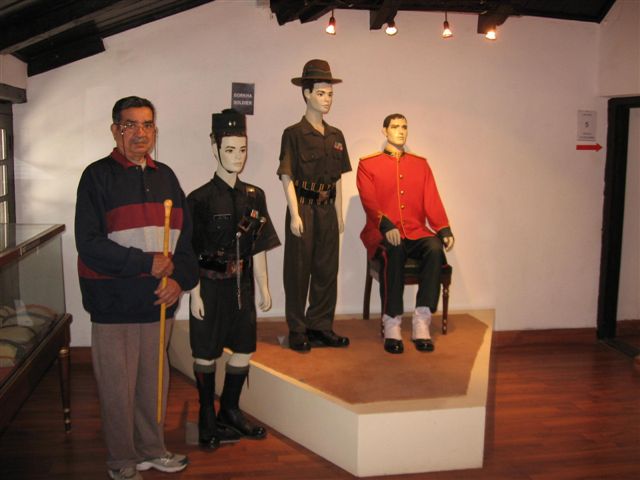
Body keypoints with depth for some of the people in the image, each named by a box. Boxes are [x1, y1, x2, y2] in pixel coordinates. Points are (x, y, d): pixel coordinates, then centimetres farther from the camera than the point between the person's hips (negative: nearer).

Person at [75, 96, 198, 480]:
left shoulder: (165, 176, 11)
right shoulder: (98, 176, -5)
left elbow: (186, 235, 11)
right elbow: (89, 243, -13)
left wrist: (179, 278, -5)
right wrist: (146, 263, -16)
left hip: (159, 301, 5)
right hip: (114, 304, -4)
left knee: (154, 381, 14)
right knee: (118, 387, 5)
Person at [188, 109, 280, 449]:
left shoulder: (254, 196, 4)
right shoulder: (200, 199, -10)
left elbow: (258, 248, 8)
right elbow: (191, 253, -9)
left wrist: (263, 287, 8)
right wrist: (195, 294, -12)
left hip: (242, 284, 5)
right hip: (210, 285, -5)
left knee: (244, 350, 11)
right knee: (206, 353, 6)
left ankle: (230, 411, 30)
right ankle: (207, 418, 22)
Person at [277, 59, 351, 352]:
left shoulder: (336, 136, 11)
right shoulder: (294, 134, -6)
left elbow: (337, 179, 14)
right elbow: (287, 178, -9)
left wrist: (339, 214, 11)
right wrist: (295, 214, -16)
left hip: (327, 210, 6)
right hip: (304, 209, -5)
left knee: (327, 270, 9)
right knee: (299, 270, 2)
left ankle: (321, 327, 21)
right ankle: (298, 332, 13)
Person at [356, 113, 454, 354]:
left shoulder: (421, 164, 19)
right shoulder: (368, 164, 8)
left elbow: (432, 201, 10)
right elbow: (369, 201, -6)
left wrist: (444, 230, -7)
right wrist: (386, 225, -24)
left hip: (416, 233, 3)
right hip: (383, 234, -3)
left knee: (435, 248, -30)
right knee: (394, 251, -37)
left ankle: (422, 322, -29)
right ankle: (392, 325, -31)